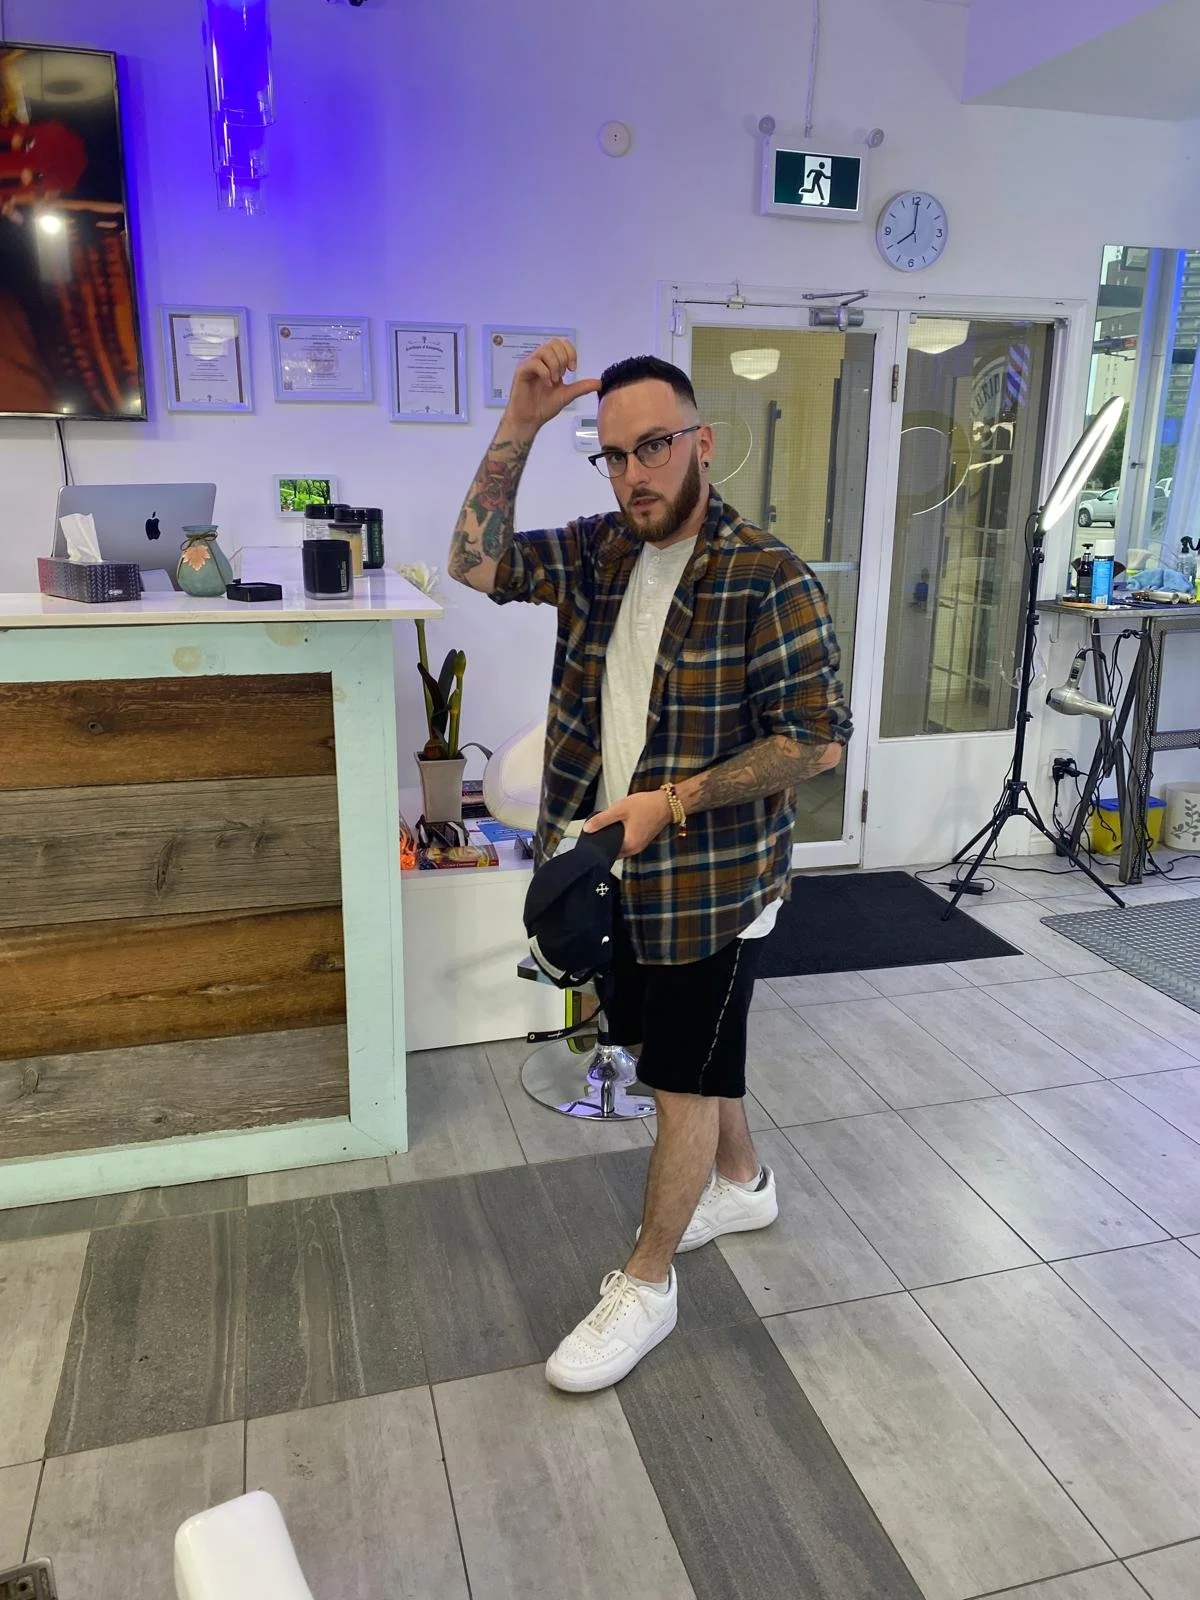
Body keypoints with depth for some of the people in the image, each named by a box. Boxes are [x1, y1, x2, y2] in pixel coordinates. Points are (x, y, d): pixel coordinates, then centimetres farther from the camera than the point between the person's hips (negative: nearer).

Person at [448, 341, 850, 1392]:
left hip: (711, 882, -7)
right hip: (620, 867, 7)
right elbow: (476, 561, -3)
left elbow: (818, 739, -19)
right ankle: (742, 1184, 50)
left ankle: (646, 1286, 26)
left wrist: (669, 803, -22)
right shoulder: (602, 550, 2)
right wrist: (519, 426, -12)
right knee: (693, 1054, 24)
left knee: (685, 1078, 8)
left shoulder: (766, 578, -18)